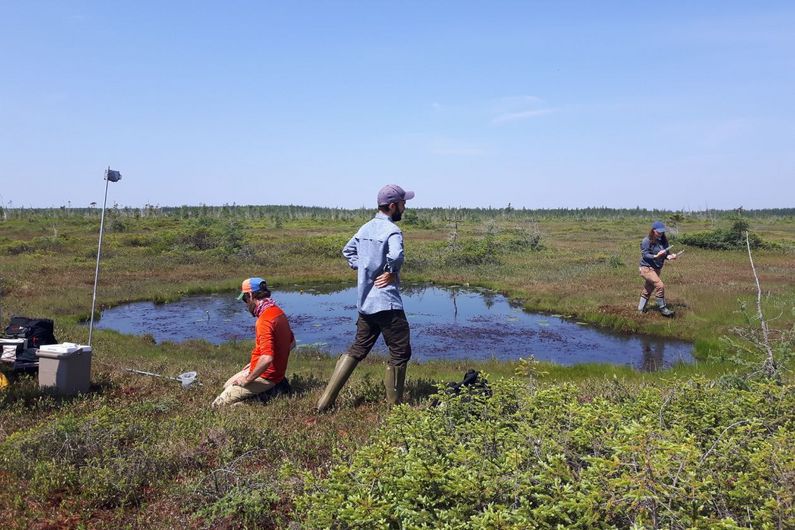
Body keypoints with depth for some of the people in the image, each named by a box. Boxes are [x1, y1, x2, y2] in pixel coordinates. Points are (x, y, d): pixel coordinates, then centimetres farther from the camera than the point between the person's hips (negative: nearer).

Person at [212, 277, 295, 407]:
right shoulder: (278, 312, 5)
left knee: (219, 405, -8)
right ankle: (273, 387, 10)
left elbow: (267, 358, -34)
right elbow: (292, 343, 17)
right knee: (227, 386, 27)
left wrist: (247, 379, -18)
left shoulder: (265, 320, -25)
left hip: (264, 376, -10)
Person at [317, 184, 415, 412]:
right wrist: (391, 272, -15)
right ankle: (394, 405, 13)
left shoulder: (365, 228, 12)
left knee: (357, 349, 15)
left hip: (364, 301, 8)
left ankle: (326, 400, 14)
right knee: (400, 352, 5)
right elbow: (396, 255, -33)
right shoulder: (392, 230, -14)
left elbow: (348, 250, 24)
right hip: (387, 303, -8)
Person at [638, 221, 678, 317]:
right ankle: (662, 309, -9)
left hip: (657, 268, 8)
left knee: (648, 288, 17)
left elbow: (666, 253, 8)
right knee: (660, 285, -20)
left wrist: (670, 256, -13)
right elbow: (645, 255, -16)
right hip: (647, 268, -8)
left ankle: (641, 309, 30)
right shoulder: (646, 241, -14)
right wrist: (656, 256, -30)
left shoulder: (663, 240, 5)